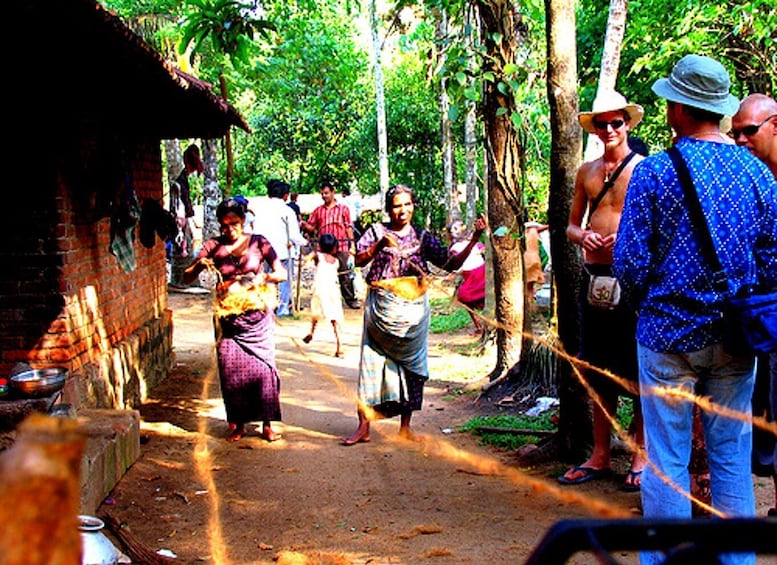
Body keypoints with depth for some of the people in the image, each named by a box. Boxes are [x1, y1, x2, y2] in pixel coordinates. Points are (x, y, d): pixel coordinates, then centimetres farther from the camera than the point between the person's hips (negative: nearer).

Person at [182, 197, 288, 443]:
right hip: (228, 316, 1)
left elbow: (282, 274, 1)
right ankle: (238, 423, 15)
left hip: (257, 315, -1)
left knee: (262, 368, -5)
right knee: (230, 370, 0)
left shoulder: (258, 243, 0)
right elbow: (187, 277, 3)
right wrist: (199, 265, -17)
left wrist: (261, 277, -18)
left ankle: (267, 424, 7)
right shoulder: (214, 247, 3)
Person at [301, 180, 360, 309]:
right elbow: (311, 227, 9)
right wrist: (305, 226, -13)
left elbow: (348, 228, 6)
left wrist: (352, 244, -1)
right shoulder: (318, 211, 13)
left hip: (341, 246, -2)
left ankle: (350, 299, 3)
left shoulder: (343, 208, 8)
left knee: (345, 274, -3)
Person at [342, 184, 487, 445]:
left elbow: (452, 263, 4)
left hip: (413, 308, 2)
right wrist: (379, 245, -20)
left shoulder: (422, 237, 8)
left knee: (411, 364, 6)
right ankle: (364, 426, 2)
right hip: (381, 308, -2)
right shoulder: (377, 231, 5)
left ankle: (405, 427, 16)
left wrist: (474, 238, -6)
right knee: (372, 361, -4)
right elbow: (359, 261, -5)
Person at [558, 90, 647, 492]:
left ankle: (641, 457, 8)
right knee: (599, 368, 11)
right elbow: (571, 224, 18)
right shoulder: (586, 172, 14)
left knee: (638, 369, -1)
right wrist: (582, 236, -5)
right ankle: (600, 456, 20)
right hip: (595, 275, 5)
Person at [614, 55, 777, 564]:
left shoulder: (653, 173, -10)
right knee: (731, 456, 12)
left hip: (669, 334, -3)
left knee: (667, 460, 4)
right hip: (735, 339, 3)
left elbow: (630, 262, -9)